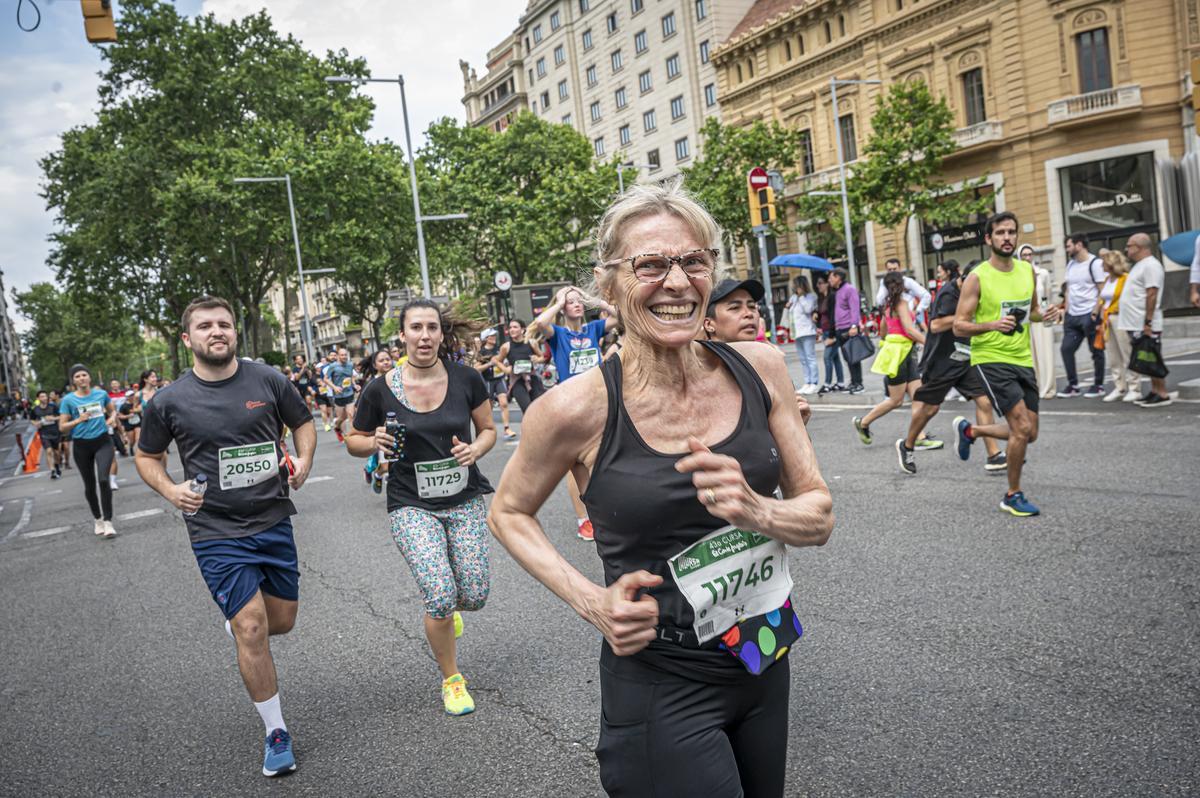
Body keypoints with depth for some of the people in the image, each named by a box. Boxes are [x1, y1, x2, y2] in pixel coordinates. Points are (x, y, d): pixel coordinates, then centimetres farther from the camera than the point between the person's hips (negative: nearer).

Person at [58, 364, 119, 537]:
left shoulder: (101, 394, 1)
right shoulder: (68, 400, -4)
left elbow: (112, 411, 18)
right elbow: (62, 427, -2)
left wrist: (111, 418, -4)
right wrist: (79, 420, -17)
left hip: (103, 441, -1)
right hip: (82, 446, 1)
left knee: (103, 479, -18)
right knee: (89, 485, 11)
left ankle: (108, 522, -11)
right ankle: (98, 520, 31)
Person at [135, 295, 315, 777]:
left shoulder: (267, 380, -3)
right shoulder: (169, 402, -6)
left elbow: (303, 423, 12)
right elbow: (147, 456, 9)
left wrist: (303, 461, -7)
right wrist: (169, 489, -10)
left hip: (274, 521, 3)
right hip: (217, 532, -3)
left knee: (283, 621, 14)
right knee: (252, 629, -7)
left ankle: (235, 623, 51)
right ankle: (276, 734, 11)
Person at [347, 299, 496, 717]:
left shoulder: (466, 378, -6)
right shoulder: (381, 389, -9)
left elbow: (489, 429, 8)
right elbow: (354, 440, 6)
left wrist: (475, 449, -13)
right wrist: (375, 442, -16)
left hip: (464, 498, 2)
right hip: (412, 505, -2)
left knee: (474, 596, 0)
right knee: (441, 597, -15)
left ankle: (443, 609, 41)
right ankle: (451, 680, 14)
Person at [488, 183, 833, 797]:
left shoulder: (758, 369, -7)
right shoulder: (579, 408, -18)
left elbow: (820, 514, -1)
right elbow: (508, 513, -1)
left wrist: (756, 511, -23)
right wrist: (591, 602, -14)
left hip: (766, 665, 5)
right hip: (660, 689, -5)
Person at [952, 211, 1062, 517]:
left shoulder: (1027, 270, 7)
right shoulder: (977, 278, -10)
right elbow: (959, 326, -10)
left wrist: (1045, 314, 0)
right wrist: (992, 325, -26)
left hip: (1023, 359, 7)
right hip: (991, 359, -7)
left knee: (1029, 434, 10)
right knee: (1022, 427, -15)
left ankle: (969, 430, 35)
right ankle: (1013, 496, 4)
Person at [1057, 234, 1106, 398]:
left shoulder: (1095, 263, -8)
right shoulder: (1070, 264, 14)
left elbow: (1103, 291, -11)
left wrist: (1095, 312, -17)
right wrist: (1066, 311, 10)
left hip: (1089, 315, -7)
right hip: (1072, 315, 7)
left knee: (1096, 351, 3)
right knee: (1066, 349, 3)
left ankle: (1098, 386, 12)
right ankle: (1073, 385, 12)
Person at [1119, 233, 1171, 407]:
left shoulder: (1150, 265, -14)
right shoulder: (1140, 265, 18)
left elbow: (1152, 295, -21)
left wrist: (1148, 322, -24)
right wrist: (1122, 310, 20)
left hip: (1145, 326, -10)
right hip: (1136, 325, 10)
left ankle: (1162, 395, -2)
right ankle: (1155, 392, 18)